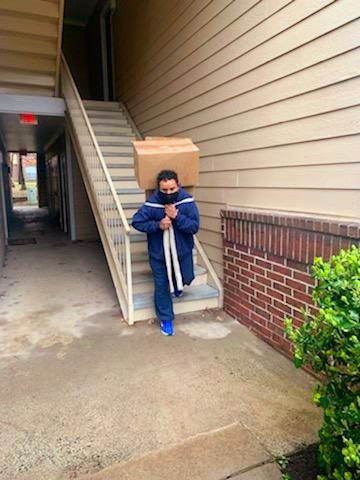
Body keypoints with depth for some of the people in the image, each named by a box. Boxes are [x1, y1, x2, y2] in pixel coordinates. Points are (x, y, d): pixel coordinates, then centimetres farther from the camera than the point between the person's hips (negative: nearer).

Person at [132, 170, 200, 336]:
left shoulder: (187, 202, -19)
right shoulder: (151, 204, -21)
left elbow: (194, 226, -20)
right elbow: (136, 222, -13)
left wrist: (176, 216, -33)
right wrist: (158, 225, -26)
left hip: (182, 251, 1)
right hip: (159, 253, -1)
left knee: (186, 278, 17)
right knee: (161, 286, 8)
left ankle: (177, 285, 56)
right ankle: (166, 319, 26)